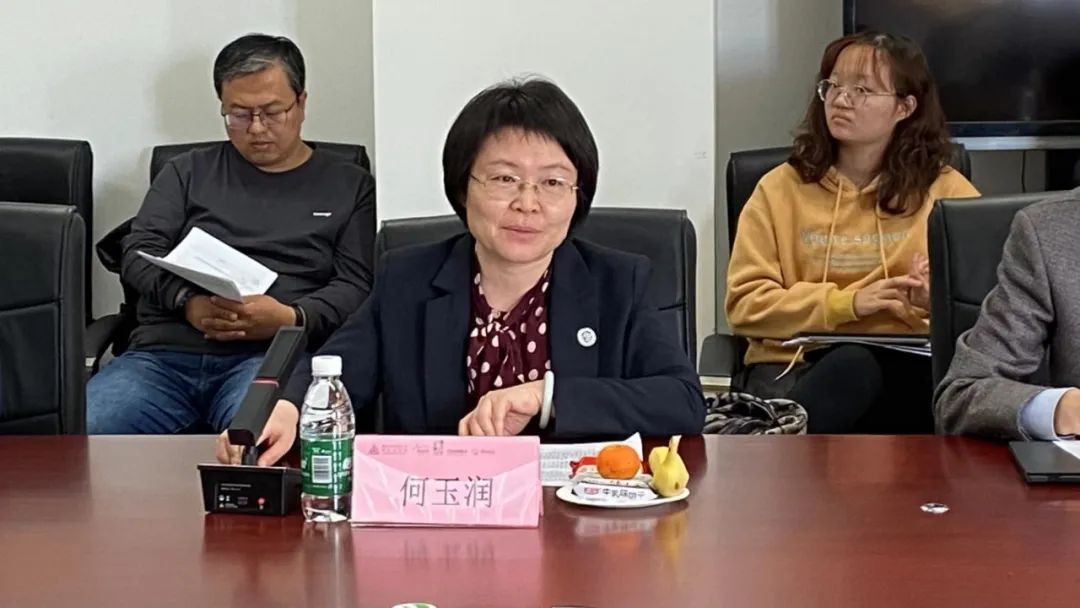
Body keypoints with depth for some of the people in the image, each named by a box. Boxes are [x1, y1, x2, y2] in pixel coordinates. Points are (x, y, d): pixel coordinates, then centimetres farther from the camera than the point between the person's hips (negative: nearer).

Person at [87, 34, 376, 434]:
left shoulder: (349, 186, 16)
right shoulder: (189, 172, 22)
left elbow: (356, 285, 7)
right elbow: (139, 254, 13)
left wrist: (291, 319, -14)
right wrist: (187, 302, -9)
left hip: (270, 357, -2)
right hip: (164, 353, 3)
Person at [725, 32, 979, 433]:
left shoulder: (944, 189, 14)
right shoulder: (780, 188, 12)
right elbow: (745, 304, 3)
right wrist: (846, 302, -10)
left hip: (904, 367, 1)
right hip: (793, 366, 0)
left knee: (858, 367, -37)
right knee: (854, 366, -38)